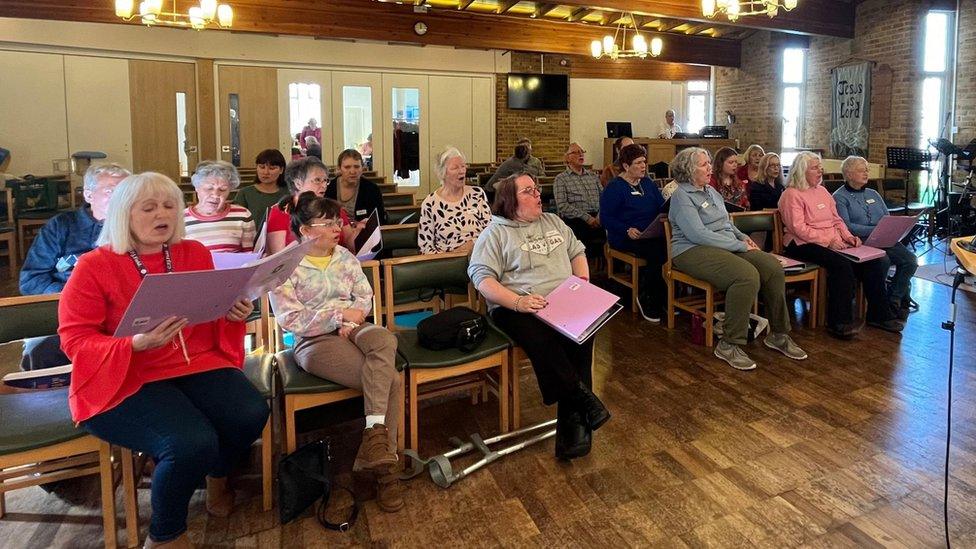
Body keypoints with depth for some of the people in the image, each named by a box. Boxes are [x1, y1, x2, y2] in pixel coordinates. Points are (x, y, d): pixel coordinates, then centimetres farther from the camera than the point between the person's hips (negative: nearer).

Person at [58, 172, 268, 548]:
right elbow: (75, 339, -6)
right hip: (125, 379, -4)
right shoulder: (93, 266, -4)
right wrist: (136, 344, -24)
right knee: (192, 443, -31)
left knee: (251, 414, -23)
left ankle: (216, 473, 16)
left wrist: (234, 314, -6)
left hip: (196, 364, 5)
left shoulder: (195, 253, 9)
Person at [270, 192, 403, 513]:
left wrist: (351, 319, -11)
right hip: (314, 342, -5)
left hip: (352, 329, 5)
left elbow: (365, 297, 11)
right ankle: (384, 464, -18)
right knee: (389, 379, -27)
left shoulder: (346, 257, 13)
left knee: (384, 340, -33)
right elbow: (290, 319, -11)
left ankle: (375, 434, -32)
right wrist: (340, 315, -15)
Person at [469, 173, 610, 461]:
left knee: (581, 335, -28)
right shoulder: (496, 232, 5)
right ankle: (582, 398, -23)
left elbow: (577, 252, 30)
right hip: (516, 309, -4)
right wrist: (518, 301, -21)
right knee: (542, 341, -37)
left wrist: (583, 282, 9)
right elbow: (482, 276, -7)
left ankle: (572, 422, -25)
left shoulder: (553, 222, 24)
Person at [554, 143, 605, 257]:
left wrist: (599, 217, -8)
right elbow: (562, 206, -5)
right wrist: (587, 218, -11)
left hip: (597, 219, 5)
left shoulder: (593, 176, 23)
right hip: (575, 221, -4)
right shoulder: (560, 179, 8)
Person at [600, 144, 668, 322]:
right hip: (625, 238, -6)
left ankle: (665, 299, -13)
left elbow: (663, 207, 18)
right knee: (658, 251, -32)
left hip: (652, 234, 6)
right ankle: (646, 299, -12)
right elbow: (605, 218, -8)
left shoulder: (648, 183, 20)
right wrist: (627, 230, -21)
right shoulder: (614, 187, -1)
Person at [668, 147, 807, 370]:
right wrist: (740, 246, -16)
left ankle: (778, 334, -1)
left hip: (728, 246, 9)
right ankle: (729, 344, -22)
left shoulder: (711, 191, 21)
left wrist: (742, 236, 10)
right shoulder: (682, 196, -8)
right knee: (747, 275, -32)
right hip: (694, 251, -8)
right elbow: (698, 234, -19)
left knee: (773, 266, -13)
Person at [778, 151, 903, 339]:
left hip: (833, 243, 8)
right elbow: (799, 228, -15)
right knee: (841, 264, -32)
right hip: (803, 245, -8)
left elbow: (836, 219, 22)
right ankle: (839, 322, -25)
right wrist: (829, 240, -20)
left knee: (870, 261, -11)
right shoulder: (792, 194, -4)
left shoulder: (822, 191, 22)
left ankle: (879, 314, -2)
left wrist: (849, 237, 4)